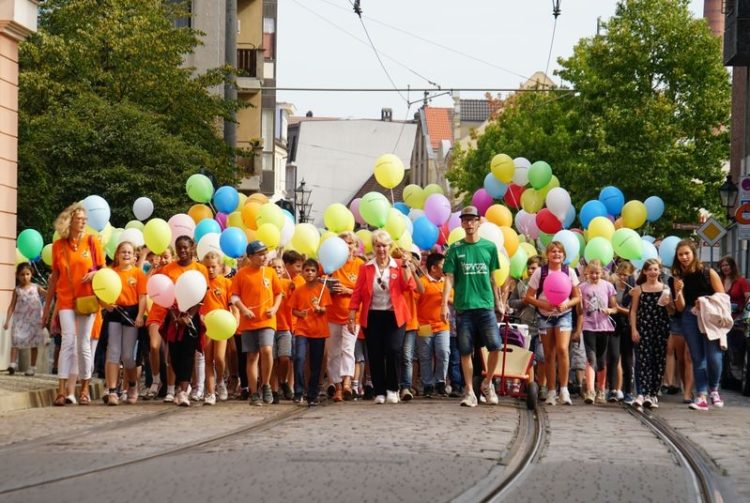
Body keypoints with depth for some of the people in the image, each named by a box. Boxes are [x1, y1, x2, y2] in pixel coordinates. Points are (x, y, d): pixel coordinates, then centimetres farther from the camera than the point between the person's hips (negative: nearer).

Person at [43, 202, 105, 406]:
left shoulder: (92, 241, 1)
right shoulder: (58, 245, 3)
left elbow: (104, 269, 6)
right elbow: (54, 276, 9)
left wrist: (94, 274, -17)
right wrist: (47, 305, 10)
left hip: (87, 299, 0)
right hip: (65, 300, 0)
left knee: (84, 343, 1)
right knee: (68, 341, -10)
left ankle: (84, 389, 8)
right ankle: (63, 390, -13)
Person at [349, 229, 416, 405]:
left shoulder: (399, 266, 4)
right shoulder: (366, 268, 6)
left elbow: (410, 286, -11)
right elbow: (357, 293, 1)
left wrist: (405, 265, -14)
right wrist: (352, 317, -4)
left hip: (394, 316, -1)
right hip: (372, 317, 1)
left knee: (393, 351, -13)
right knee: (375, 355, 1)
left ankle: (392, 390, 0)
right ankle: (380, 392, 11)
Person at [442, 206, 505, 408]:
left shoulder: (489, 247, 8)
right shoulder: (455, 249, 5)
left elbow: (492, 278, 14)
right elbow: (449, 278, 2)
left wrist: (498, 302, 13)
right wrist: (445, 304, -8)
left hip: (486, 306, 0)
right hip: (463, 307, 0)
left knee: (495, 346, -11)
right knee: (466, 351, 1)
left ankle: (487, 383, 11)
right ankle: (469, 392, 9)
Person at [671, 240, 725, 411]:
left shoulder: (708, 273, 0)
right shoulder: (679, 278, 9)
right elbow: (680, 308, 7)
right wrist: (678, 291, -9)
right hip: (689, 318, 3)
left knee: (713, 356, -13)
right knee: (697, 358, 2)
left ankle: (714, 390, 11)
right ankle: (701, 396, 3)